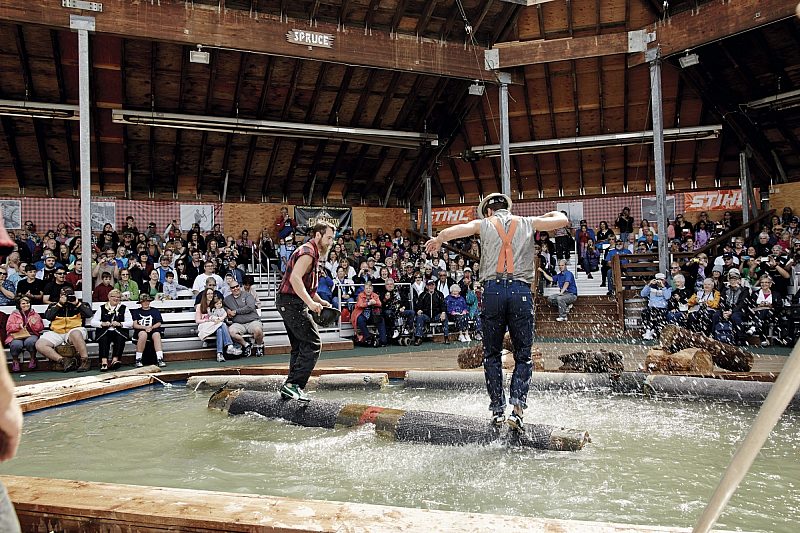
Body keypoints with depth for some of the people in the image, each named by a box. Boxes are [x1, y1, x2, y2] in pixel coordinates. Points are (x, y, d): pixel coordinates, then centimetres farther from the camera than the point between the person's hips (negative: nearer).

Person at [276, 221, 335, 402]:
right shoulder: (308, 252, -13)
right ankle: (293, 385, -13)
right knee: (313, 344, -11)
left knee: (300, 346, 14)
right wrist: (311, 303, -31)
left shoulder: (312, 253, 21)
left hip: (289, 304, 11)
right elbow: (295, 279, -28)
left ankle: (290, 387, 17)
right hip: (293, 303, -11)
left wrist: (320, 301, 17)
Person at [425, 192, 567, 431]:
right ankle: (518, 405, -10)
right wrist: (547, 215, 42)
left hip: (493, 290, 0)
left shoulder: (484, 224, 13)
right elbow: (562, 219, 21)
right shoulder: (527, 223, 16)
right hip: (521, 290, 1)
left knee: (492, 354, 11)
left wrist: (437, 241, 25)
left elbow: (449, 232, 3)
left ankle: (497, 409, 9)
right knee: (523, 356, 7)